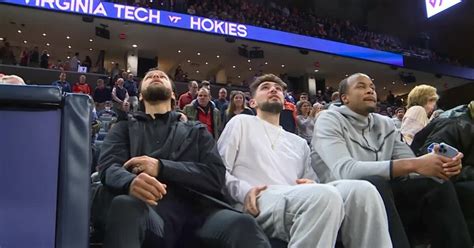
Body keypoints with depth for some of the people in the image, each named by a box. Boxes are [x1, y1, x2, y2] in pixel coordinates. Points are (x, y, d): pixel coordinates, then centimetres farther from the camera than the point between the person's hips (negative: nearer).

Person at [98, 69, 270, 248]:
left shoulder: (196, 130, 24)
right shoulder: (125, 128, 23)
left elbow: (216, 175, 8)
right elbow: (109, 167, 4)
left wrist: (160, 167, -6)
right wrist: (131, 182, -22)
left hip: (196, 211, 0)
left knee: (242, 226, -33)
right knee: (124, 205, -36)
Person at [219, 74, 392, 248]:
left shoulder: (299, 143, 30)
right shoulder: (241, 123, 16)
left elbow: (313, 186, 22)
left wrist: (313, 186, -3)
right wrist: (244, 190, -13)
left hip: (297, 200, 5)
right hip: (261, 201, -4)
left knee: (361, 190, -23)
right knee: (324, 195, -35)